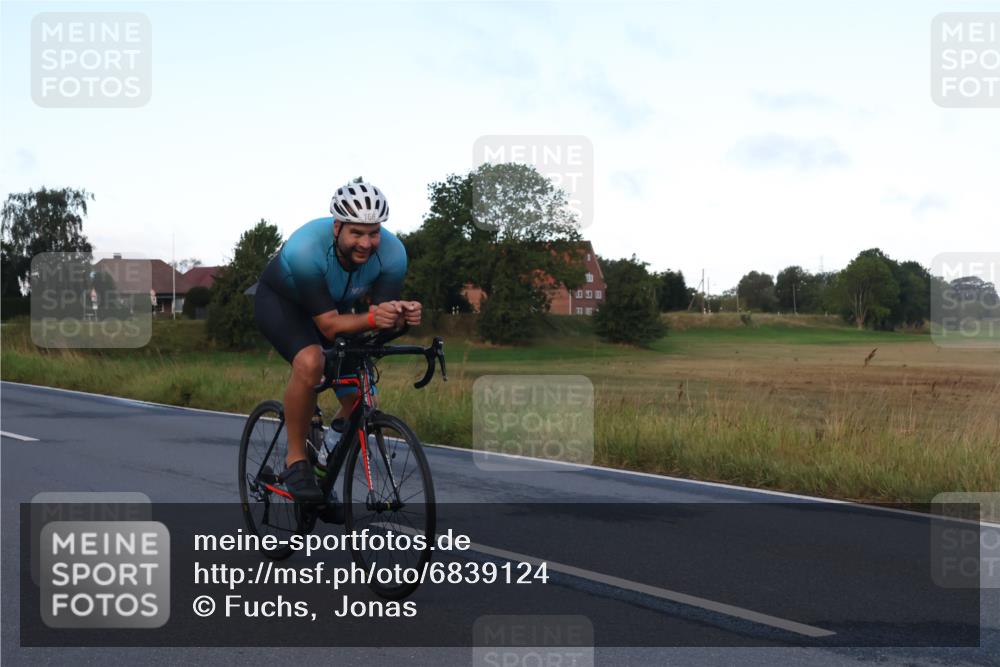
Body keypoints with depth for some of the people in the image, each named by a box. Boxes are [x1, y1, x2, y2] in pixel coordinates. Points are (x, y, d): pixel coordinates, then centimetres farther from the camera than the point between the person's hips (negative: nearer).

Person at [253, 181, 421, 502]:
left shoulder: (392, 253, -28)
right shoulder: (304, 250, -41)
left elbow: (383, 315, -24)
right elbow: (328, 325, -38)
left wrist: (401, 314, -47)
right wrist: (371, 318, -55)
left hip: (335, 306, 5)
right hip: (280, 300, -5)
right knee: (310, 362, -36)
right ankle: (295, 461, -17)